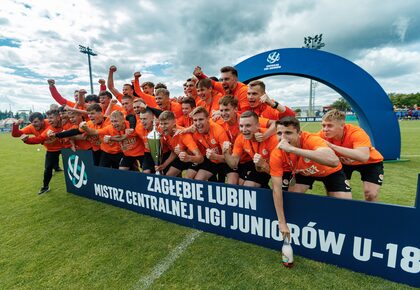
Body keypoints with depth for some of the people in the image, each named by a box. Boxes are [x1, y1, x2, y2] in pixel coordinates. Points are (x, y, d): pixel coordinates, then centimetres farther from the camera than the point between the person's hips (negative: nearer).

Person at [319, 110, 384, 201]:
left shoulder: (356, 133, -37)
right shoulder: (324, 134, -26)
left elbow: (363, 157, -53)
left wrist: (332, 146, -57)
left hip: (370, 162, -3)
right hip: (345, 161, 3)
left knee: (371, 194, -14)